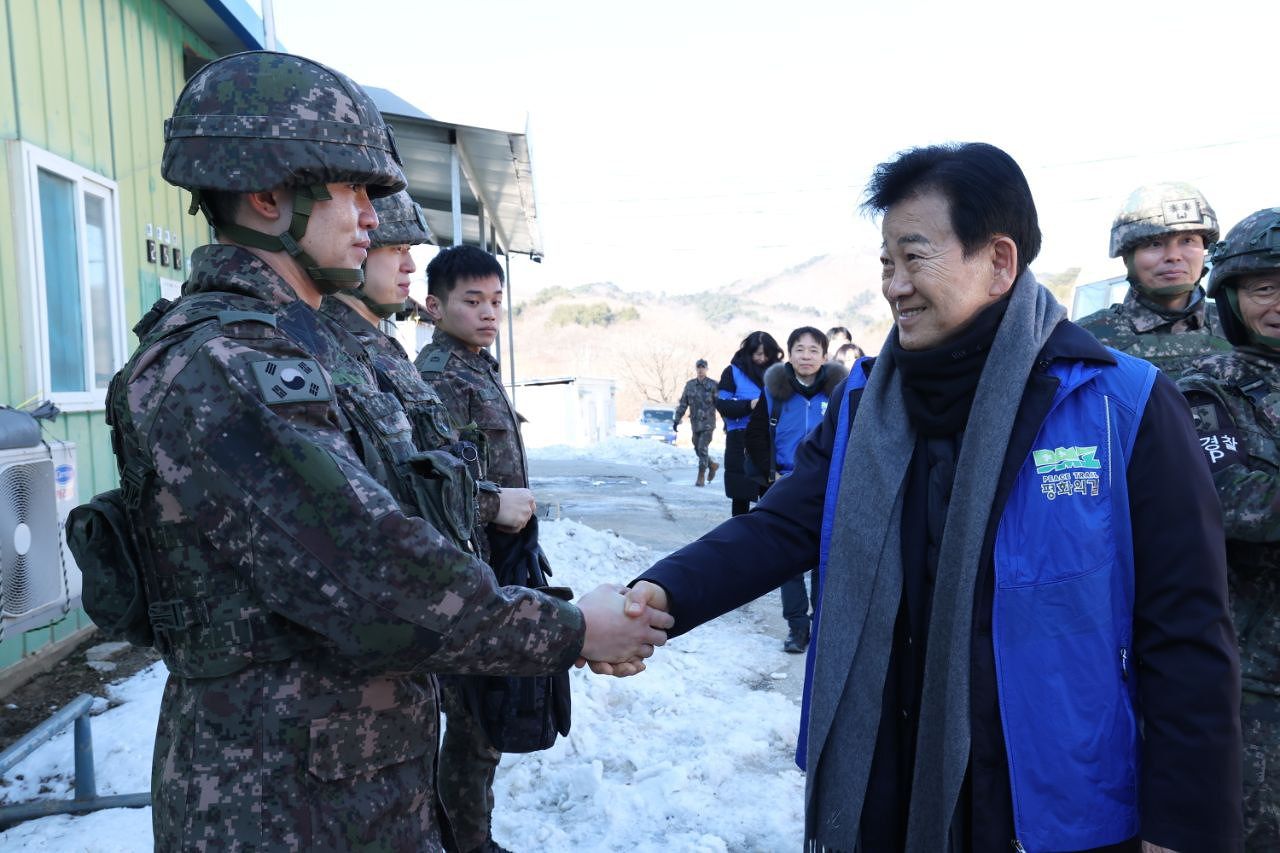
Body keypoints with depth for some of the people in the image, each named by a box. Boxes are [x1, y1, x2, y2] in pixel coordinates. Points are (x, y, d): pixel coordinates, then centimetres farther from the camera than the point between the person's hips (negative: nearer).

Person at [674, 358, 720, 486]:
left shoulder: (713, 385, -4)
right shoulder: (690, 385, 6)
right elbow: (683, 403, 11)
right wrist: (677, 419, 7)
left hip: (708, 423, -4)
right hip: (695, 423, 4)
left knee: (702, 449, -11)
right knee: (697, 449, 11)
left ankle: (701, 477, -2)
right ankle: (712, 465, 36)